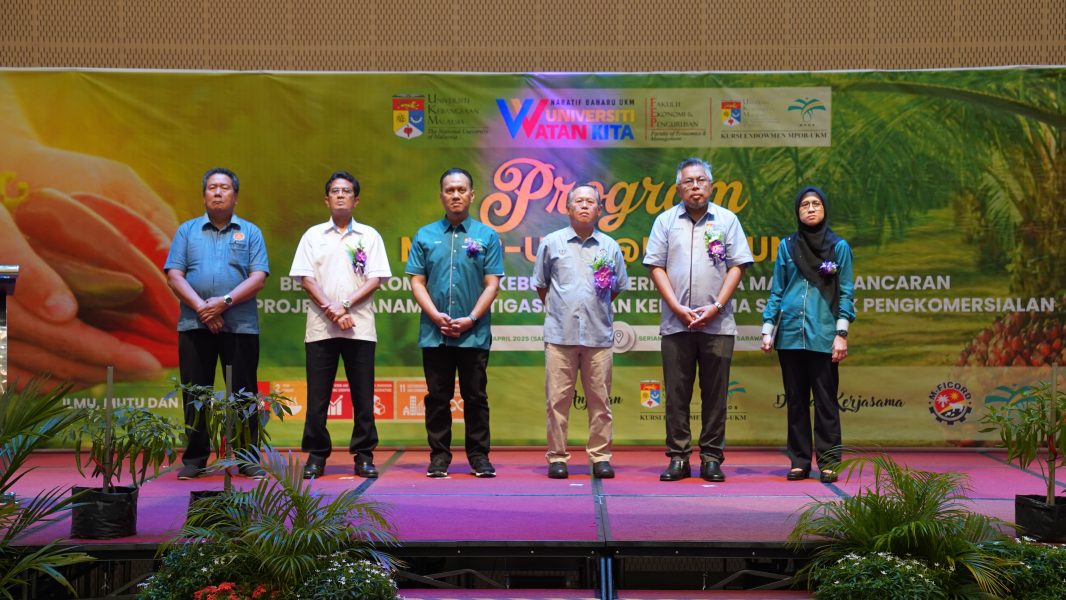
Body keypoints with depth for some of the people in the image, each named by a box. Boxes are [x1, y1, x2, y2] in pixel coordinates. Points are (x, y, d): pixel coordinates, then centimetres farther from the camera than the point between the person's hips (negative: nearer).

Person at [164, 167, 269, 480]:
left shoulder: (250, 232, 9)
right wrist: (202, 308, -11)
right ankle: (194, 459, 13)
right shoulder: (187, 230, 11)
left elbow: (258, 278, -1)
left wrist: (225, 301, -15)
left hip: (241, 325, -1)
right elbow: (174, 275, 2)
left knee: (243, 393, 1)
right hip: (194, 324, 1)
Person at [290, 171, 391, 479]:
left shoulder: (369, 236, 8)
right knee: (317, 395, 2)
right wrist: (330, 310, -10)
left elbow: (375, 279, 0)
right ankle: (316, 455, 10)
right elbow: (306, 278, 2)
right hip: (320, 327, 1)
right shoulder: (313, 235, 9)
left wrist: (346, 306, -11)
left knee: (363, 395, 1)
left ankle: (364, 455, 8)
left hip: (359, 327, 0)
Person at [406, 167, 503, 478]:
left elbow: (492, 284, -1)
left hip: (474, 334, -1)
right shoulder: (425, 236, 7)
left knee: (475, 397, 4)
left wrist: (470, 319, -12)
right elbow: (417, 282, 3)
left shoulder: (487, 236, 4)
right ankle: (439, 456, 14)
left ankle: (479, 456, 12)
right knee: (437, 397, 6)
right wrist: (437, 316, -10)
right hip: (434, 333, 1)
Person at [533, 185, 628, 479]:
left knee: (600, 399, 3)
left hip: (599, 334, 1)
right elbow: (541, 285, 14)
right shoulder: (551, 242, 7)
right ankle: (557, 457, 7)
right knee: (558, 399, 0)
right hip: (560, 333, -1)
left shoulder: (610, 247, 11)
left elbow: (618, 287, 19)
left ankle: (600, 457, 10)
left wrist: (595, 307, 14)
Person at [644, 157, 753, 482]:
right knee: (676, 393, 2)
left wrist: (716, 307, -8)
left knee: (715, 393, 2)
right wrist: (678, 308, -7)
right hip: (676, 324, 0)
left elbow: (737, 266, 3)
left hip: (717, 323, 0)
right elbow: (656, 266, 3)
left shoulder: (727, 220, 7)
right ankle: (678, 457, 9)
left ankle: (712, 457, 9)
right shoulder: (666, 221, 8)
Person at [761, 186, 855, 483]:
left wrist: (841, 334, -8)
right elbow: (776, 292, 12)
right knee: (795, 400, 7)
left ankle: (828, 463, 5)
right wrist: (767, 330, 4)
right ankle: (799, 462, 13)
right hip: (790, 335, 3)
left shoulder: (839, 247, 4)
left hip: (823, 336, -2)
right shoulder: (787, 246, 10)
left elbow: (846, 294, 1)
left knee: (825, 401, 0)